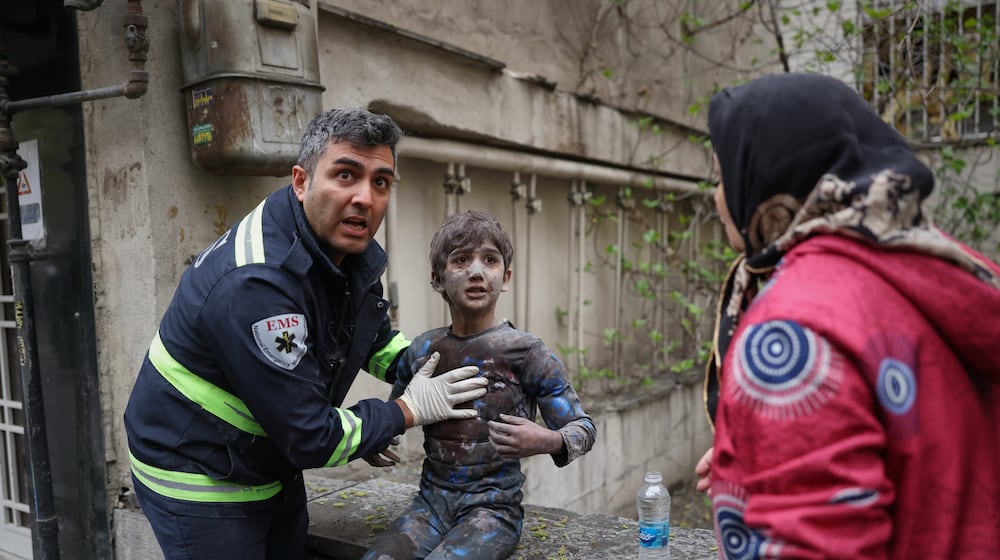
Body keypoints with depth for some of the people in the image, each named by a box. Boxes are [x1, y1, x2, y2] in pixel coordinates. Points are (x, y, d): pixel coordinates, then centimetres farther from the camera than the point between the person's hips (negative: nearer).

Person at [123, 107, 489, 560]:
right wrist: (410, 410, -17)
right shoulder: (254, 284, -33)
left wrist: (435, 367, -6)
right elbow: (310, 437, -29)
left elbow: (376, 342, 11)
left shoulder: (354, 251, -7)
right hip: (198, 483, -7)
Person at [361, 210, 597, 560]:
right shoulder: (422, 350, 2)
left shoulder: (525, 351, -10)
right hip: (431, 500, 4)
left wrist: (548, 442, -27)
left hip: (493, 507, -3)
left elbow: (583, 429, -6)